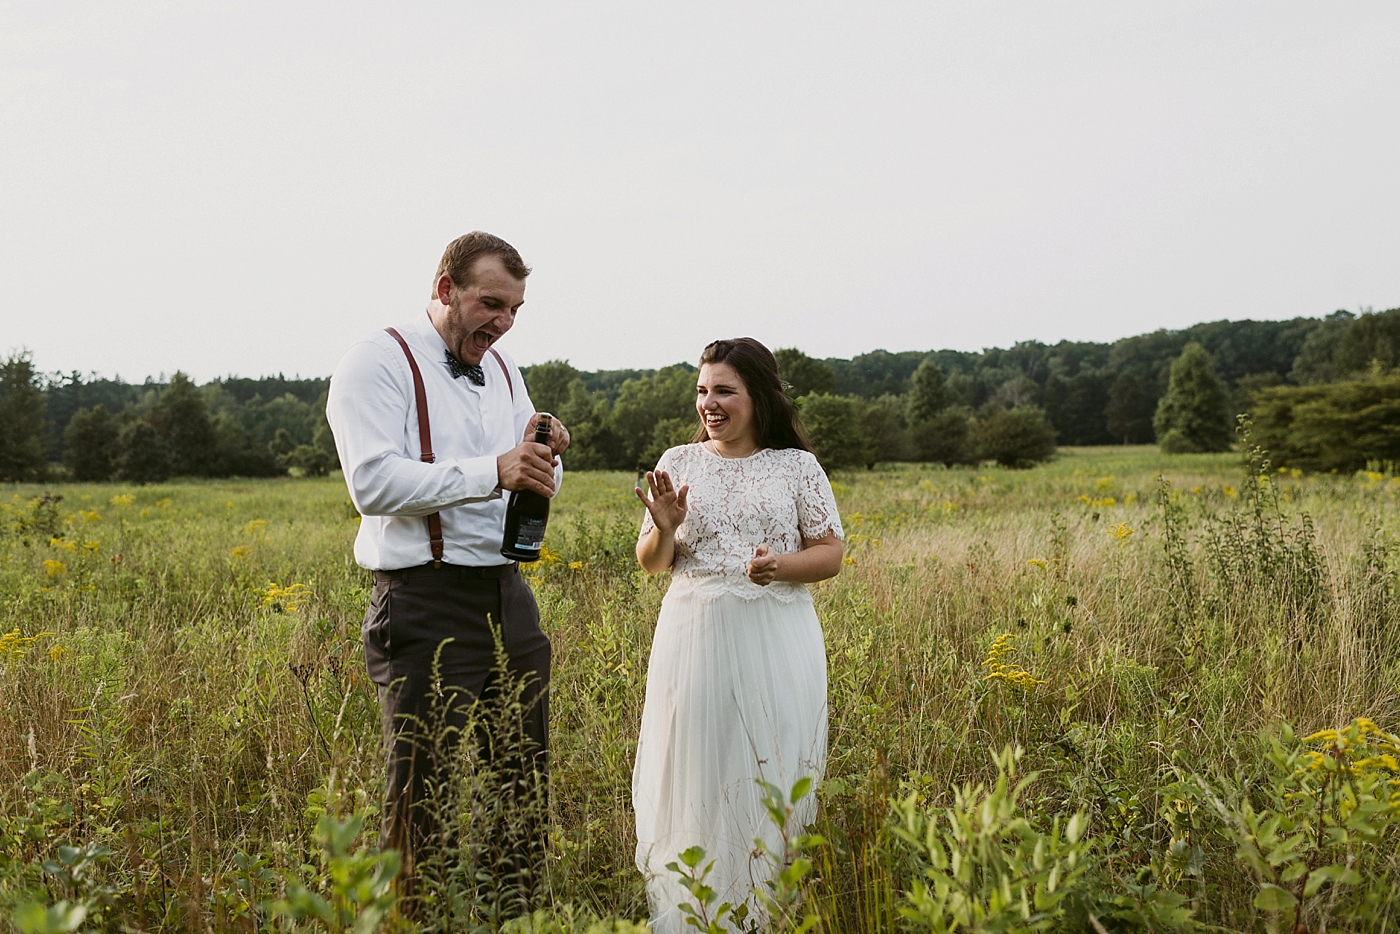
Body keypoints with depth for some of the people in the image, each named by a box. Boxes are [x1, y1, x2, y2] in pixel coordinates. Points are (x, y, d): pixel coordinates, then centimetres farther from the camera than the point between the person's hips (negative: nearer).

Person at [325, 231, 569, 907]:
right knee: (424, 799, -2)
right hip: (426, 607, -7)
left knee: (522, 789, 13)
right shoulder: (379, 363, -5)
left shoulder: (501, 370, 17)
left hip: (508, 598, 7)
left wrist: (544, 460, -3)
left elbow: (534, 492, 20)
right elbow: (373, 483, -19)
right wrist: (492, 471, -24)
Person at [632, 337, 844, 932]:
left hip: (777, 643, -1)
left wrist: (783, 564, -16)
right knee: (694, 777, 3)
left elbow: (830, 555, 4)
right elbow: (650, 563, 9)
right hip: (694, 639, 1)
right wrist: (664, 528, -12)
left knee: (772, 777, 1)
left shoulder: (797, 466, 4)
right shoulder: (679, 463, 8)